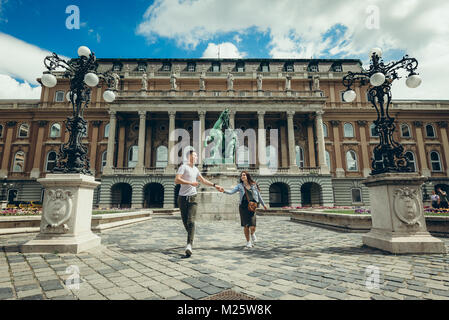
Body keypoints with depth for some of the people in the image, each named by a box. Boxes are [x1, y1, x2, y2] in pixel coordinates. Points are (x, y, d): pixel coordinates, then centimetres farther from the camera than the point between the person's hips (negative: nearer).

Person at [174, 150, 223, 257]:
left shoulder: (195, 169, 16)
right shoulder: (183, 166, -4)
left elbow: (203, 180, 28)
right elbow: (177, 180, -16)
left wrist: (214, 185, 26)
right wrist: (191, 183, -20)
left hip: (192, 197, 3)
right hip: (182, 197, -3)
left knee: (191, 221, -11)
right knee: (185, 221, 7)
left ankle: (189, 245, -18)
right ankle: (191, 238, 32)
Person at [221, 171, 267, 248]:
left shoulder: (254, 185, 4)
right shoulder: (240, 186, 2)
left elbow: (258, 195, 16)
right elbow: (231, 191, -10)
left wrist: (263, 204, 26)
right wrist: (224, 190, -29)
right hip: (243, 207, 0)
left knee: (252, 227, -9)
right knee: (246, 226, 3)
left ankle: (253, 234, 28)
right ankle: (248, 242, 26)